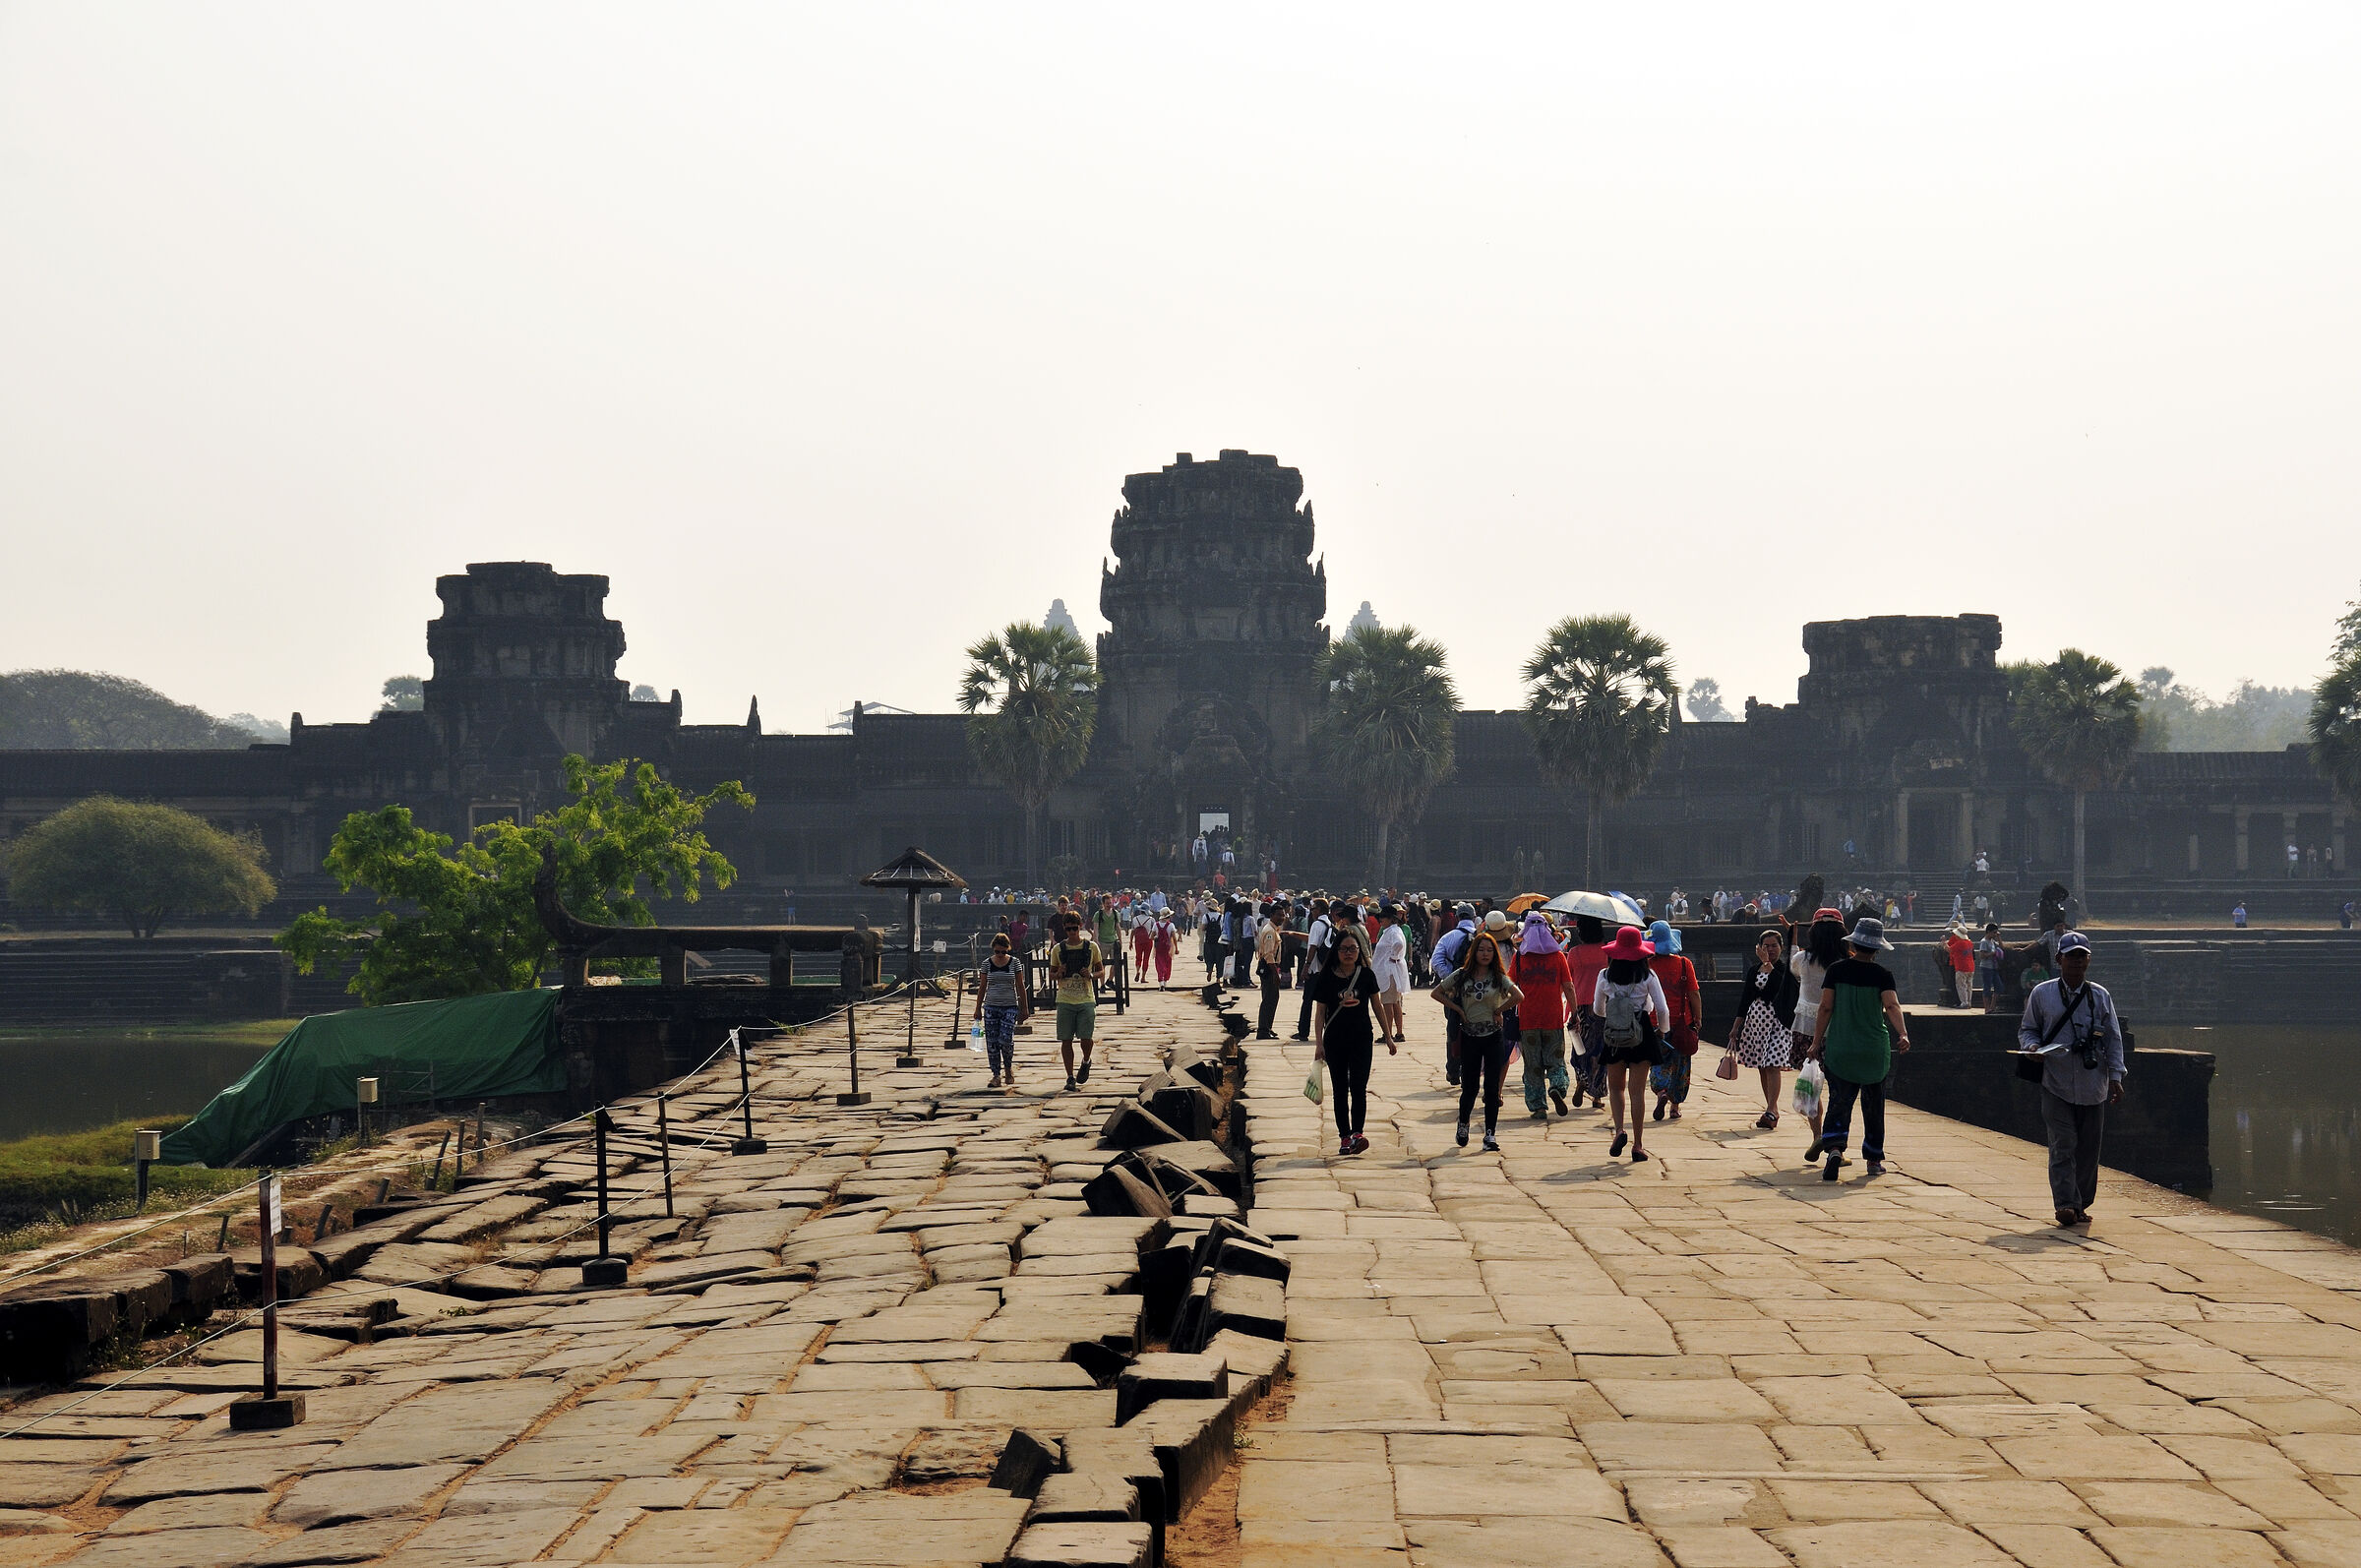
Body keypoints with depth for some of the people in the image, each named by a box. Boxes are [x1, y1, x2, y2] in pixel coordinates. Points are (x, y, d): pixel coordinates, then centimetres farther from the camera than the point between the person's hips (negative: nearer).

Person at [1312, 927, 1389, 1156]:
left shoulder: (1366, 975, 0)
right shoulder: (1326, 978, -3)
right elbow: (1320, 1012, 1)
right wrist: (1318, 1043, -6)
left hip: (1362, 1039, -1)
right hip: (1335, 1040, 1)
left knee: (1358, 1087, -12)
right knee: (1340, 1090, 6)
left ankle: (1357, 1133, -20)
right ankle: (1344, 1136, 11)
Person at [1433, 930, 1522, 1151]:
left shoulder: (1499, 977, 0)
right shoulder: (1462, 975, 2)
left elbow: (1518, 995, -14)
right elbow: (1436, 993, 7)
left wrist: (1499, 1011, -9)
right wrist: (1458, 1010, 0)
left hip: (1494, 1037, -1)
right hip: (1469, 1037, 1)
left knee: (1491, 1088, -2)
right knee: (1469, 1086, 5)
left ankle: (1490, 1135, 3)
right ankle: (1463, 1125, 31)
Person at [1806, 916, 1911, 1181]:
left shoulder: (1837, 970, -2)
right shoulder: (1882, 974, -4)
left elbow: (1825, 1007, -3)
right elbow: (1892, 1006, -19)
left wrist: (1817, 1042, 2)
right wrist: (1903, 1034, -27)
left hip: (1839, 1048, 0)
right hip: (1874, 1049, 0)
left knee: (1839, 1101, -1)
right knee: (1873, 1105, 15)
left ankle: (1834, 1147, -26)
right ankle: (1874, 1159, 22)